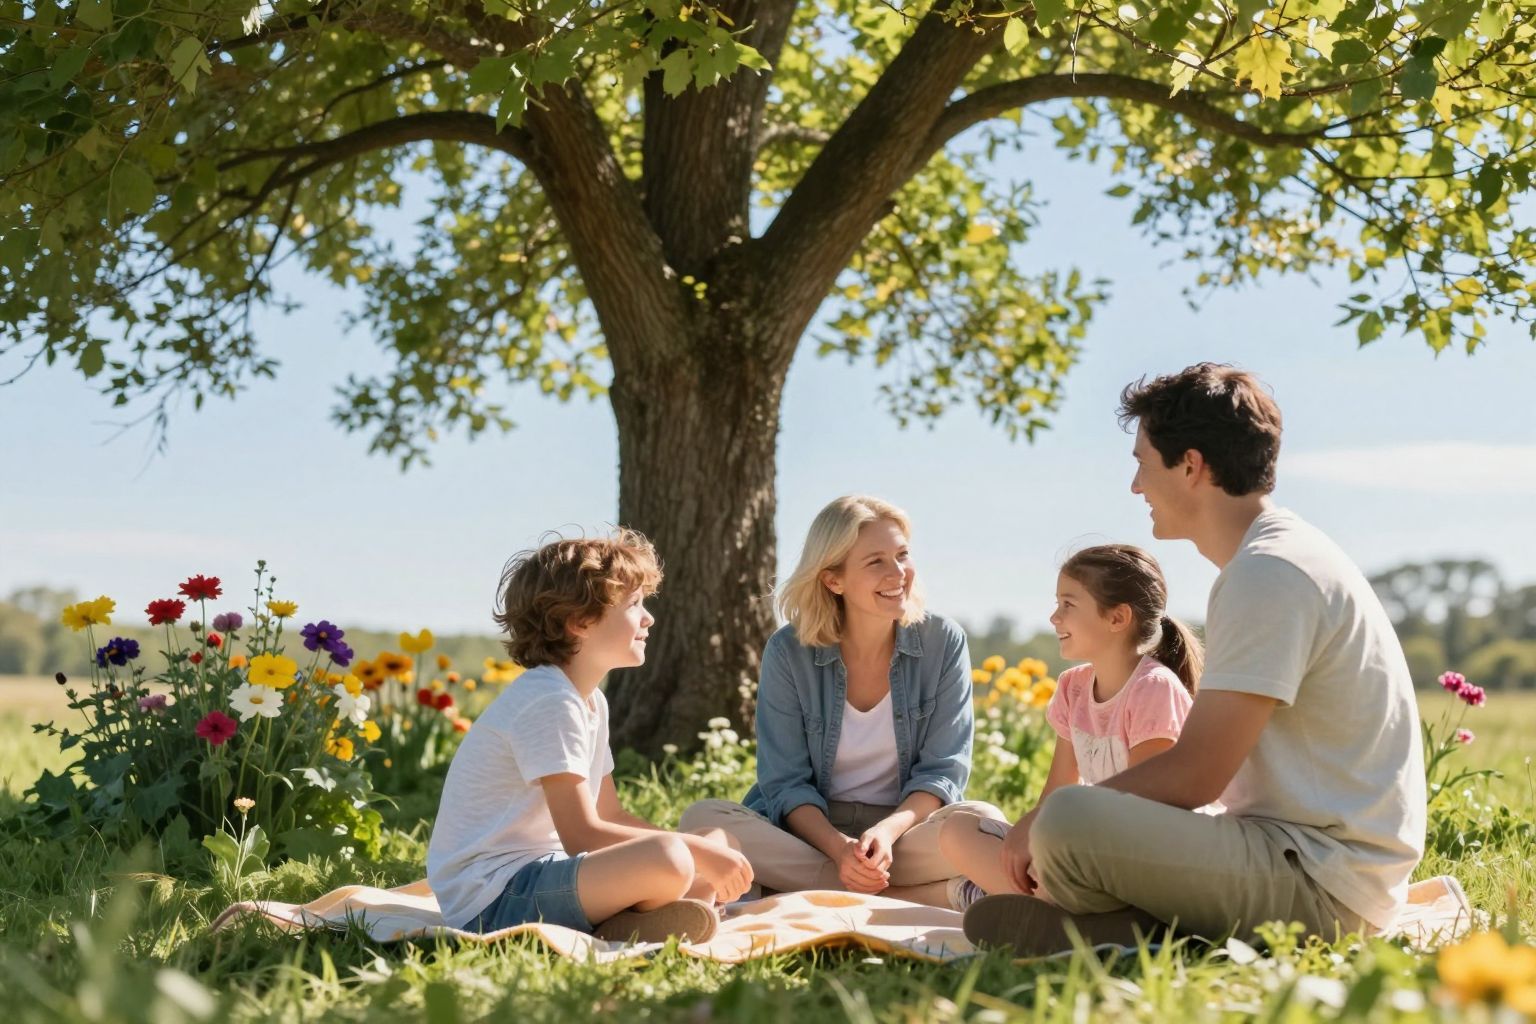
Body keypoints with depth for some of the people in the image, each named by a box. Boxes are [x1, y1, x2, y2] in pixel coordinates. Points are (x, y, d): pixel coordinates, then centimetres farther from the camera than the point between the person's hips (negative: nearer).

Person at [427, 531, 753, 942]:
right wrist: (698, 849, -15)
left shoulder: (591, 702, 16)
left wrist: (708, 849, 2)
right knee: (668, 860, -33)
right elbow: (582, 835, -20)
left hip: (542, 870, 11)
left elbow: (609, 815, 17)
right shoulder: (548, 701, -16)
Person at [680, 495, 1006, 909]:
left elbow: (944, 770, -6)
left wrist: (889, 830, -25)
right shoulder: (789, 652, -6)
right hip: (810, 828, 0)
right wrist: (838, 847, -27)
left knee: (984, 823, -30)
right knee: (702, 818, -28)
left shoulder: (943, 642, -3)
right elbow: (786, 783, -7)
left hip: (907, 824, 0)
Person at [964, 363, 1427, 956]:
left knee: (1066, 822, -29)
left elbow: (1195, 774, -20)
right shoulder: (1277, 558, 17)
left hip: (1320, 879, -11)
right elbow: (1209, 764, 19)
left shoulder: (1272, 572, -17)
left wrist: (1044, 821, -8)